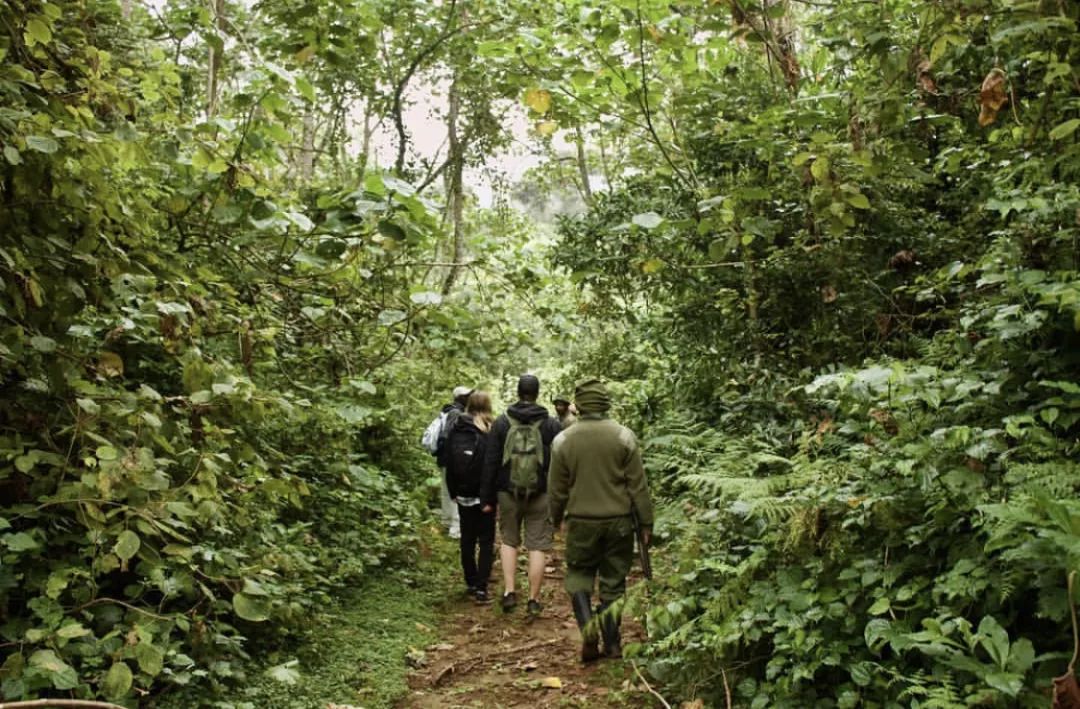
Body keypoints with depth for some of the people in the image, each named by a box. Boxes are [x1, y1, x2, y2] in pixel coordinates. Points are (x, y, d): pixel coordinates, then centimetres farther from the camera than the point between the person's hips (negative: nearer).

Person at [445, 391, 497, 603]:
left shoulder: (456, 430, 3)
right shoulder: (489, 430, -11)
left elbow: (449, 463, 7)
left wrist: (453, 492, 13)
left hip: (463, 495, 4)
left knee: (467, 539, 15)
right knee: (486, 540, 3)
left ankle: (471, 583, 22)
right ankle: (481, 587, -4)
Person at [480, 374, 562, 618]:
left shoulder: (502, 423, -1)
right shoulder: (551, 425, -2)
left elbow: (491, 462, 0)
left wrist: (488, 497, 5)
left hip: (508, 493, 1)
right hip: (540, 495, -1)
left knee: (509, 540, 17)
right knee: (536, 546, 4)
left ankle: (509, 591, 8)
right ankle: (534, 600, 7)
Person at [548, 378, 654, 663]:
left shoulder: (563, 440, -5)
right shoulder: (623, 436, -7)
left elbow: (557, 489, 2)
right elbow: (638, 485, -5)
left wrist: (556, 519, 19)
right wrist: (646, 523, 4)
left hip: (581, 522, 0)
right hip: (619, 521, 0)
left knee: (578, 575, 16)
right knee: (614, 582, 12)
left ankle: (588, 629, -2)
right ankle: (612, 644, 18)